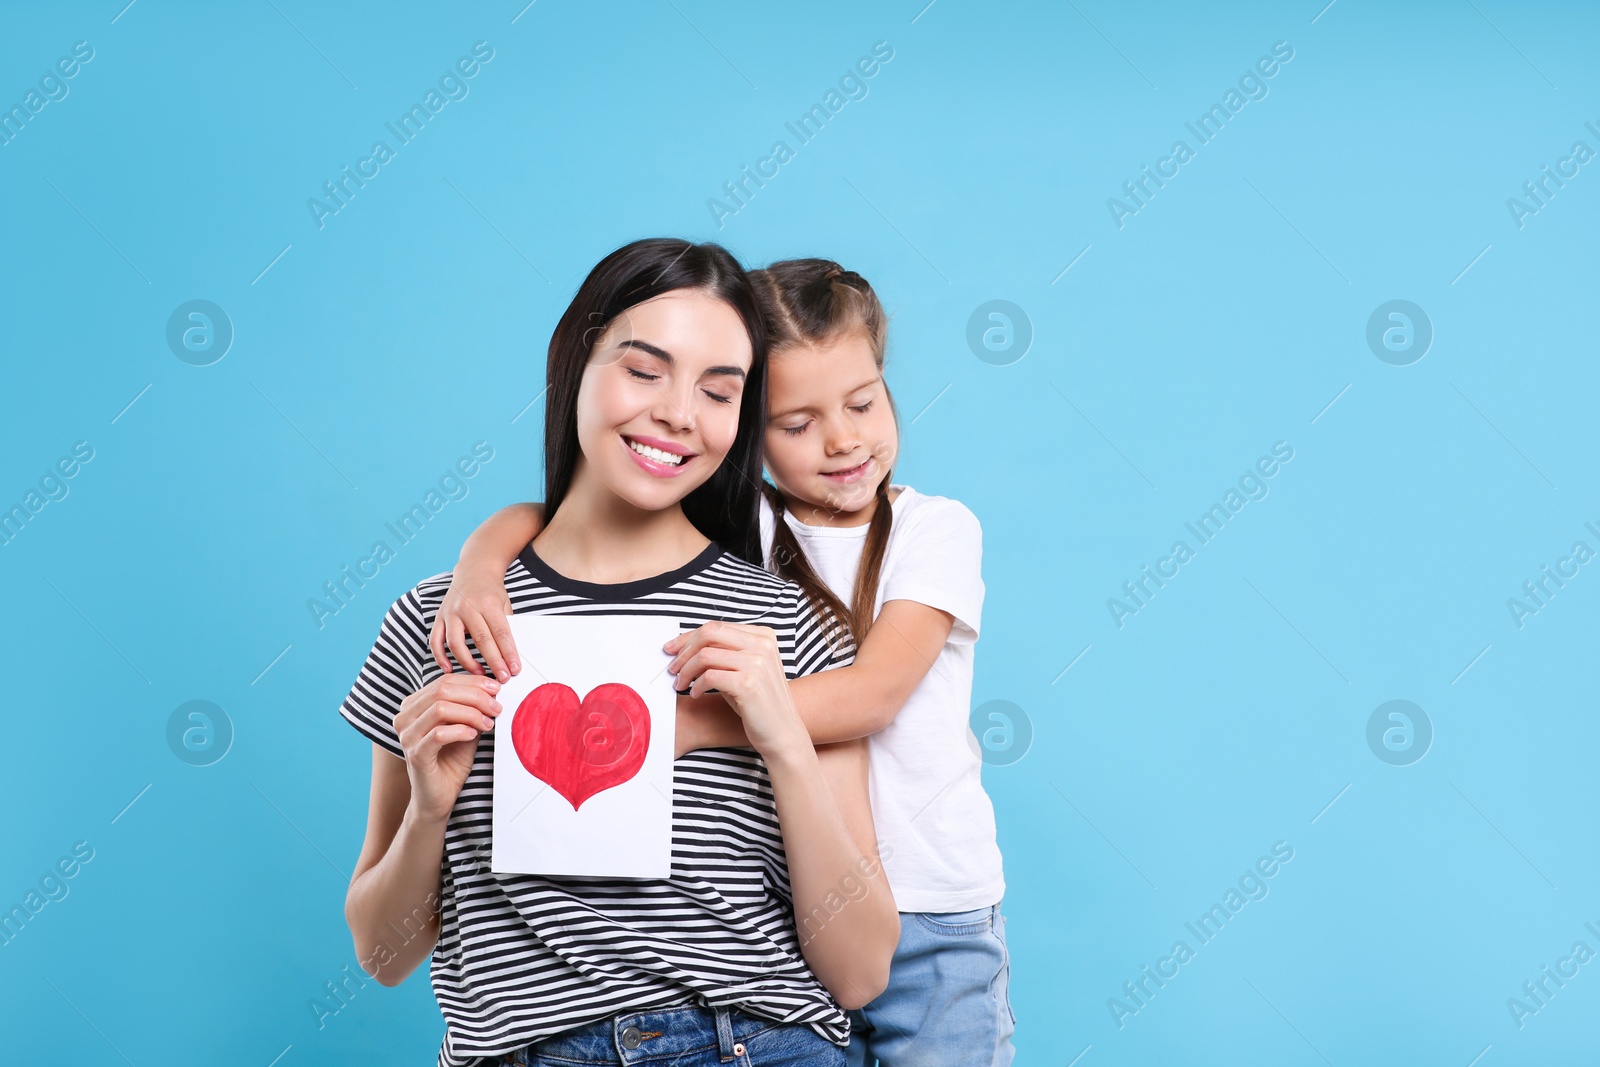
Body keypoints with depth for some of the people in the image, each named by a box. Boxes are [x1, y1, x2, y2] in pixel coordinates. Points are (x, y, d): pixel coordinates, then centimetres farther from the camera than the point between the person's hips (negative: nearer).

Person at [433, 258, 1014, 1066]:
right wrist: (480, 561, -27)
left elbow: (877, 691, -19)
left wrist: (670, 723, -28)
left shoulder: (936, 529, -4)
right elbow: (550, 514, -3)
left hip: (934, 917, -1)